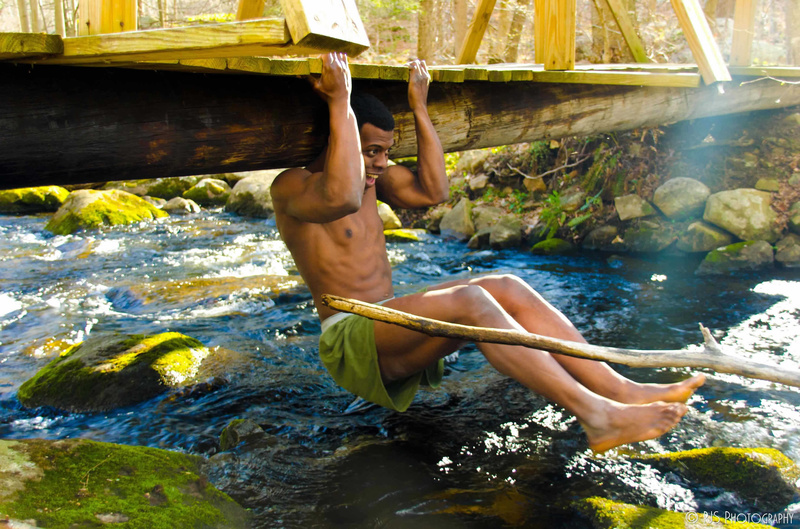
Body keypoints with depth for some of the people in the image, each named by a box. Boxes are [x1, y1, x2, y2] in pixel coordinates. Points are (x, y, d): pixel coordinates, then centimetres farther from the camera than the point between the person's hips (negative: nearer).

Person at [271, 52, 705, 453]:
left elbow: (432, 191, 8)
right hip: (350, 341, -8)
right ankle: (594, 416, -35)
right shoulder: (291, 184, -11)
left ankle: (620, 390, -18)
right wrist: (340, 102, -29)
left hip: (391, 324, 8)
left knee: (508, 289, -12)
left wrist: (419, 106, 5)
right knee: (468, 300, -32)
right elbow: (341, 199, -35)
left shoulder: (369, 172, 15)